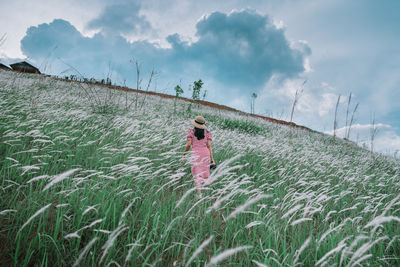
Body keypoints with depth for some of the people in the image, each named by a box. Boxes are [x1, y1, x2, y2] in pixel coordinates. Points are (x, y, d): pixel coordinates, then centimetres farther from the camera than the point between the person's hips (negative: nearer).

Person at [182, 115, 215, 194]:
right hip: (205, 153, 2)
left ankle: (199, 193, -10)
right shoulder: (207, 133, 7)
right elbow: (209, 146, -1)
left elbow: (189, 145, -5)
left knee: (197, 175, 0)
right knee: (204, 172, 18)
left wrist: (184, 154, 6)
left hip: (195, 153, -2)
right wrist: (212, 159, -1)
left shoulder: (191, 132, 3)